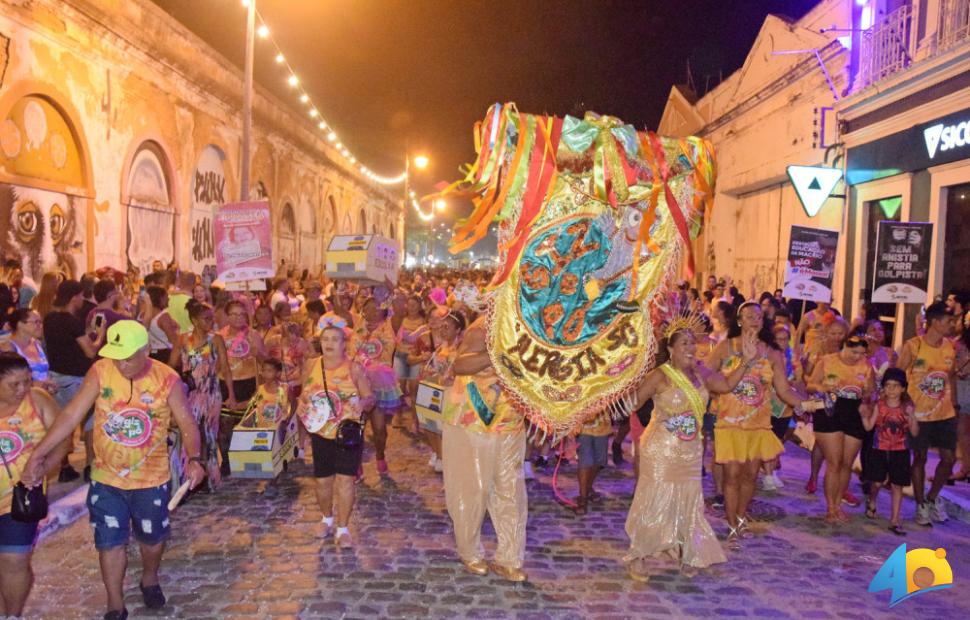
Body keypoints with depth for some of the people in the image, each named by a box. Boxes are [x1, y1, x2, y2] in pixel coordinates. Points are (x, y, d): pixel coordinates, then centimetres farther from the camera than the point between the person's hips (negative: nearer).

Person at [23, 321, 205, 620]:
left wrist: (194, 459, -31)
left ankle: (149, 579, 49)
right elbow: (71, 415, -13)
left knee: (153, 537, 19)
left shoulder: (167, 379, -17)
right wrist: (39, 453, -19)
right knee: (110, 542, 7)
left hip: (152, 478, 0)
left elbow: (187, 423, -14)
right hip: (107, 478, 0)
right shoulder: (100, 372, -15)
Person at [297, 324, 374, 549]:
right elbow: (304, 395, 15)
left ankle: (342, 529, 6)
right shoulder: (311, 366, 1)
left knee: (345, 479, -7)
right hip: (321, 433, 3)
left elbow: (370, 397, -2)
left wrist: (363, 403, -25)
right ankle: (327, 518, 37)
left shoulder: (354, 369, -7)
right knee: (322, 480, 11)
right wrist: (302, 406, -6)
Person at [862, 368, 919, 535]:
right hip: (879, 450, 0)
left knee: (897, 485, 3)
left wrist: (912, 417, -22)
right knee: (877, 482, 0)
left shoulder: (907, 407, -5)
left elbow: (915, 433, -6)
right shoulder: (879, 405, -3)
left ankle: (894, 521, 11)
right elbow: (868, 426, -4)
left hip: (900, 452, 0)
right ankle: (871, 501, 34)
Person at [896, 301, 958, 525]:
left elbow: (951, 378, 11)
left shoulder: (951, 347, 2)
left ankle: (932, 498, 29)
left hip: (945, 413, 4)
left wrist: (954, 405, 9)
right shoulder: (912, 346, -13)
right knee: (920, 458, 7)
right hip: (919, 413, -4)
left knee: (949, 457, 6)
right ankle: (921, 506, 21)